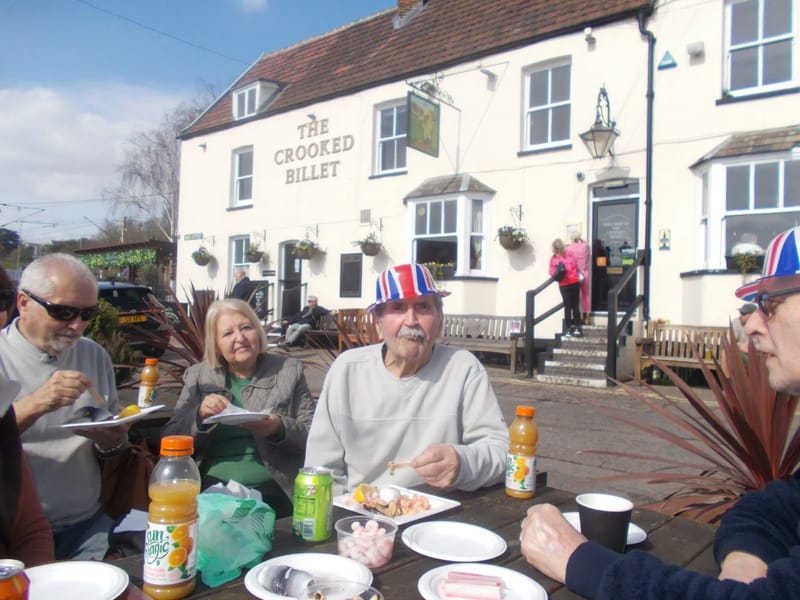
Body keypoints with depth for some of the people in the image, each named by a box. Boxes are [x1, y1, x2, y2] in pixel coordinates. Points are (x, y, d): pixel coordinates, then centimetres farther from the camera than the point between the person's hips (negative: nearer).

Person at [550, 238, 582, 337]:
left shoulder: (553, 258, -3)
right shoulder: (569, 255, -1)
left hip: (564, 285, 0)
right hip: (574, 282, 0)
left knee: (567, 307, 5)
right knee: (576, 306, 5)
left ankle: (568, 330, 6)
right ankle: (577, 329, 8)